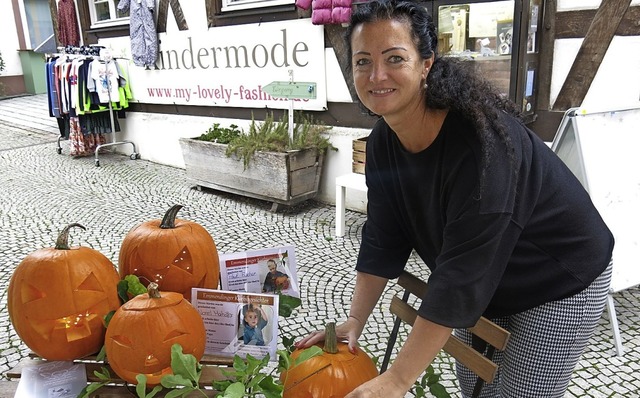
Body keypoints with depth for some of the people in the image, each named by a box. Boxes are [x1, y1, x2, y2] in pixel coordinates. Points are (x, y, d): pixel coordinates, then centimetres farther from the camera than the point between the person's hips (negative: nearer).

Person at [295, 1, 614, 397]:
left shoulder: (480, 139, -35)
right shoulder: (383, 141, -12)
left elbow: (462, 273, -36)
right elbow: (382, 239, -7)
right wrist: (353, 322, -13)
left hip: (558, 284, -6)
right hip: (482, 287, 6)